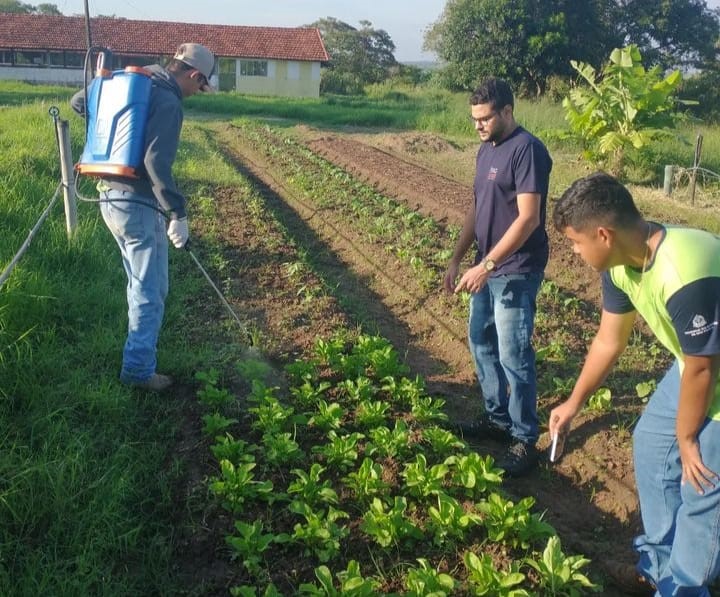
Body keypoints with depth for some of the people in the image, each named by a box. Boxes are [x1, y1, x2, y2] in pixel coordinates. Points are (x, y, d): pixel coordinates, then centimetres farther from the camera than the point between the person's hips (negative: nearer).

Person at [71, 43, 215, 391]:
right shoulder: (168, 102, -15)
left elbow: (79, 103, 19)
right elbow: (156, 162, -25)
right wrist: (178, 213, -23)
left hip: (110, 197, 9)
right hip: (137, 204, -9)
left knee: (141, 285, 23)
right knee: (151, 291, 1)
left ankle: (141, 350, 36)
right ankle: (139, 369, 8)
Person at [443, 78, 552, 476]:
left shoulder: (527, 150, -17)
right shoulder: (486, 150, 10)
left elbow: (529, 218, -23)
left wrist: (487, 265, -26)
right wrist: (457, 259, 11)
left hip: (516, 273, -9)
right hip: (487, 267, 9)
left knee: (513, 356, -2)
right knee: (481, 344, 17)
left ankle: (525, 440, 12)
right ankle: (497, 418, 33)